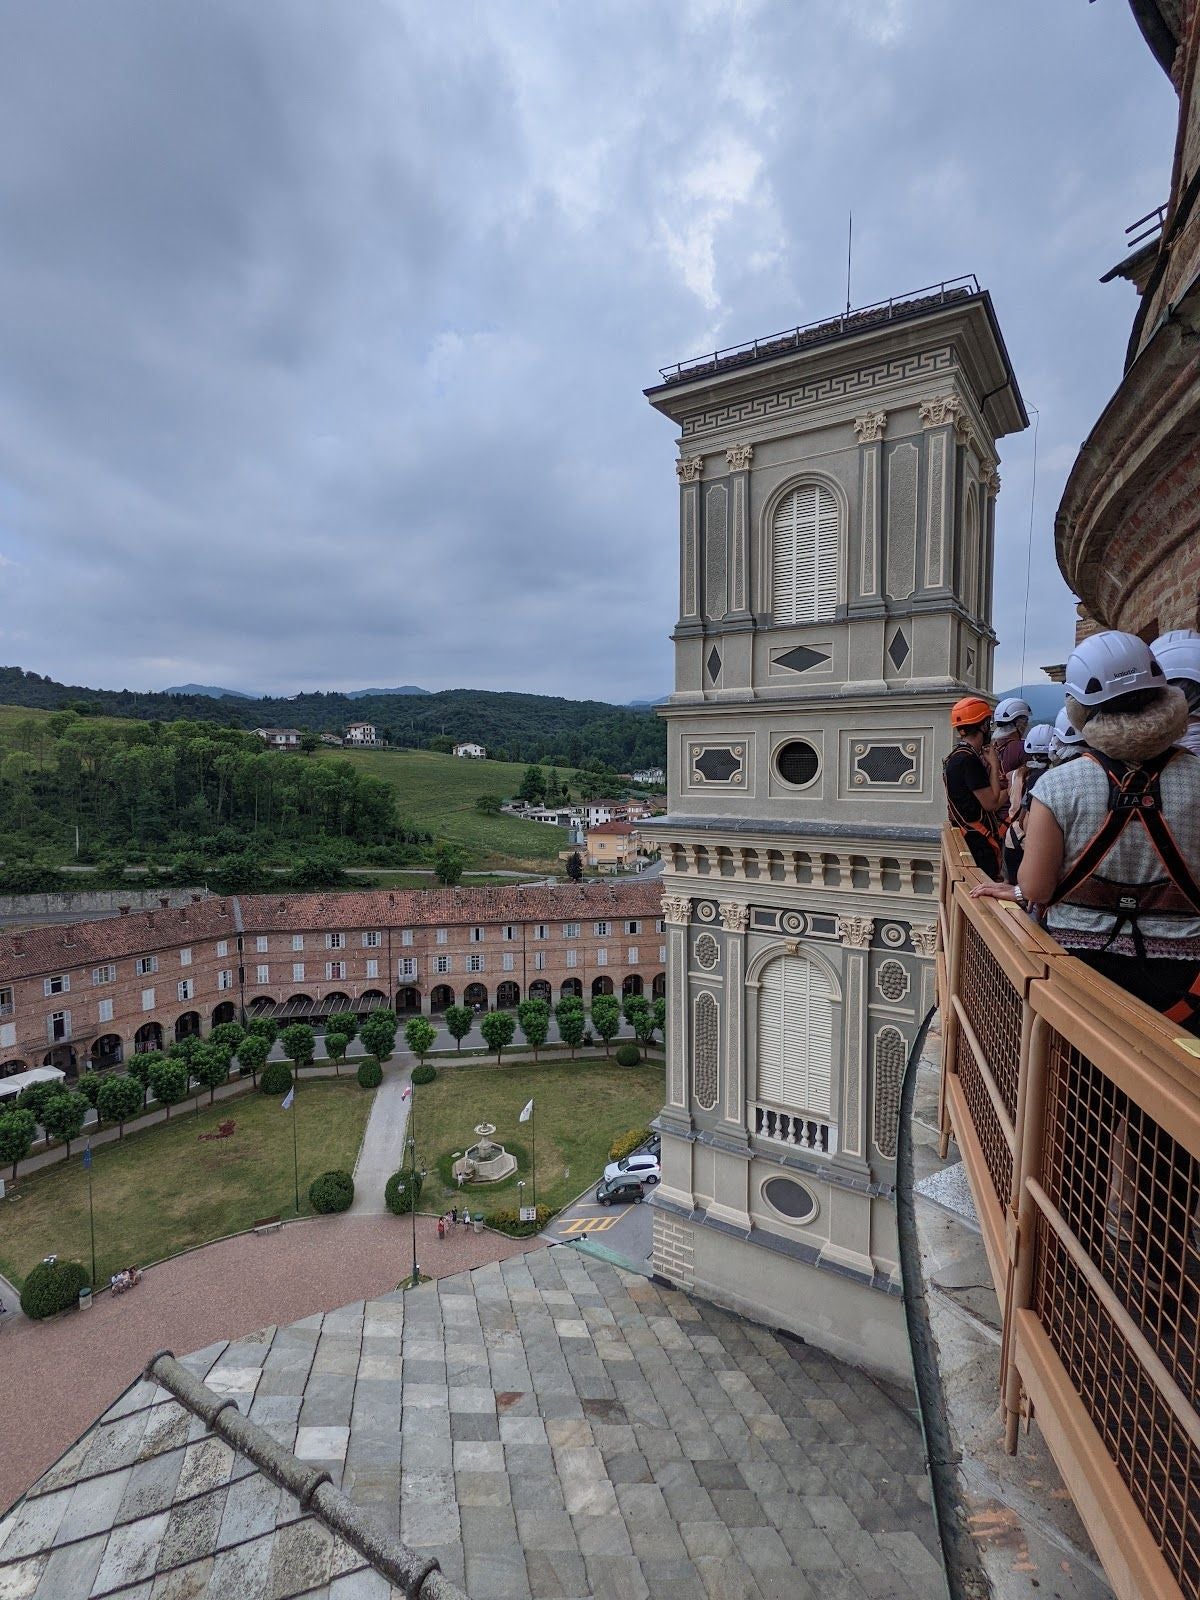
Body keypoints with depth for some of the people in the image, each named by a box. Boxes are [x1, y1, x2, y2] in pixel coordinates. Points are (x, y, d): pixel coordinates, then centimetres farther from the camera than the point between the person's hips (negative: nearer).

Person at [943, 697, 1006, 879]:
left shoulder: (957, 756, 13)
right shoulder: (969, 759, -18)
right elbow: (990, 803, -17)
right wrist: (994, 765, -9)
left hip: (971, 838, 10)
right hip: (978, 843, -10)